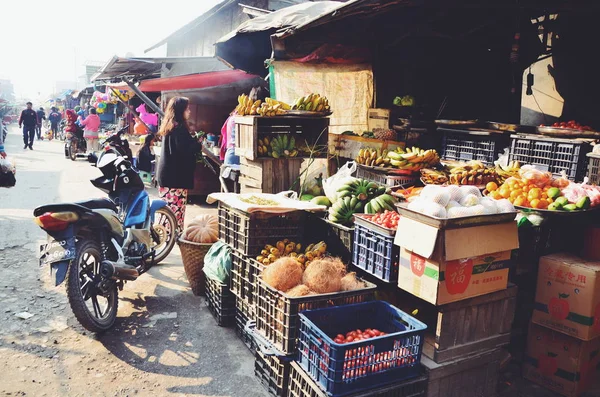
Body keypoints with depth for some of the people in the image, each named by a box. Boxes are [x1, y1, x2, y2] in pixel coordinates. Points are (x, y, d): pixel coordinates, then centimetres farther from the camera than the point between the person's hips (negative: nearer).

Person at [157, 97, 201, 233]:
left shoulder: (169, 126, 14)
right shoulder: (179, 128, -15)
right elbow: (186, 150, -22)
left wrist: (194, 142, 10)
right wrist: (199, 145, -5)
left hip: (167, 174, 10)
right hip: (177, 175, -10)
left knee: (167, 208, 13)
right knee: (176, 209, -5)